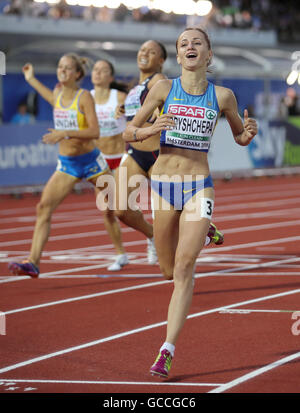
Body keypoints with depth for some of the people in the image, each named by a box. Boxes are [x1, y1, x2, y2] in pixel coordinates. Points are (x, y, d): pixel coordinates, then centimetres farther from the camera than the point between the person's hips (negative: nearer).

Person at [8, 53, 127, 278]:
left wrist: (65, 133, -33)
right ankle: (33, 262, -20)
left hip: (90, 161, -4)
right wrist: (32, 80, 35)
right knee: (44, 207, -15)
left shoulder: (85, 97, -12)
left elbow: (95, 131, -22)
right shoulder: (58, 95, 5)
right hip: (66, 164, 4)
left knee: (115, 210, 8)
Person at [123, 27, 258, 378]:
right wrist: (152, 129, -18)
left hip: (199, 187, -1)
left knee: (185, 266, -13)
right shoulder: (164, 88, -1)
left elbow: (240, 137, 16)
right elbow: (128, 133, 3)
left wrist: (250, 132, -8)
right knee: (169, 270, 11)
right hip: (163, 182, 1)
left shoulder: (222, 96, 1)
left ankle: (168, 349, -13)